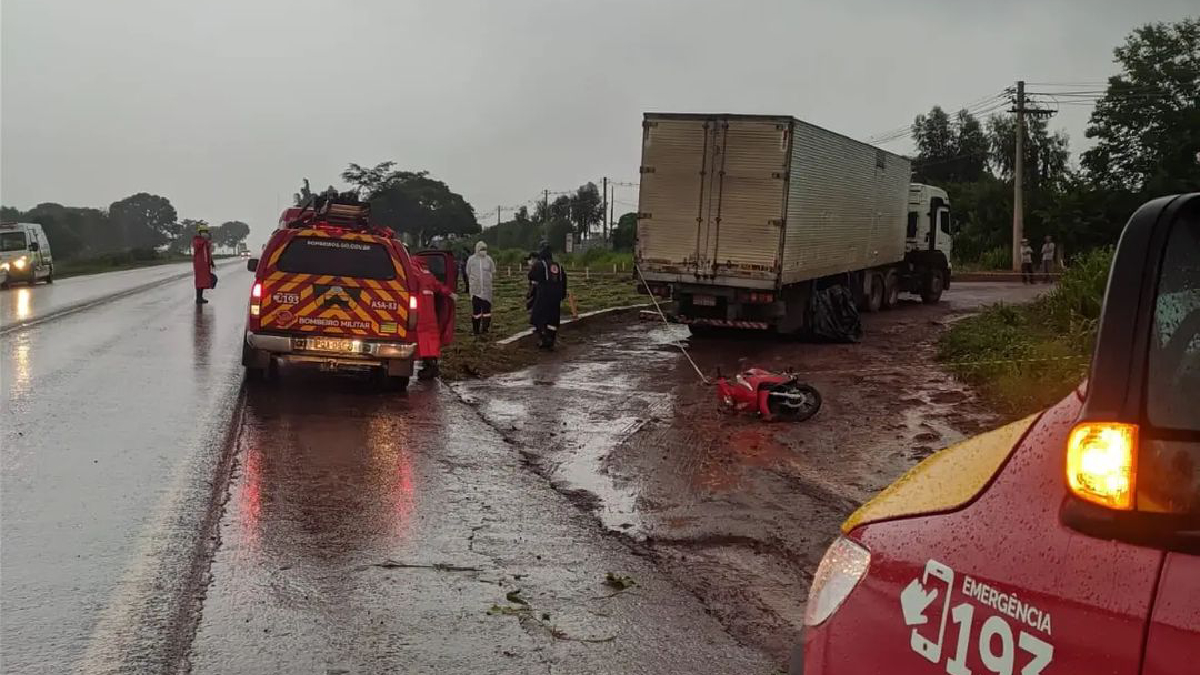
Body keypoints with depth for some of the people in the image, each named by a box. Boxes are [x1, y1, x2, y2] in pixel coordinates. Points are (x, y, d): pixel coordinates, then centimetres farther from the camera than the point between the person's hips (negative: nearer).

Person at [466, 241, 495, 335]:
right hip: (475, 288, -1)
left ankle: (485, 328, 6)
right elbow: (468, 273, 8)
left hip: (486, 288, 1)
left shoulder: (488, 259, 5)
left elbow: (493, 272, 12)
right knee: (476, 308, 3)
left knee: (486, 308, -1)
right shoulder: (471, 259, 0)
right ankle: (475, 330, 11)